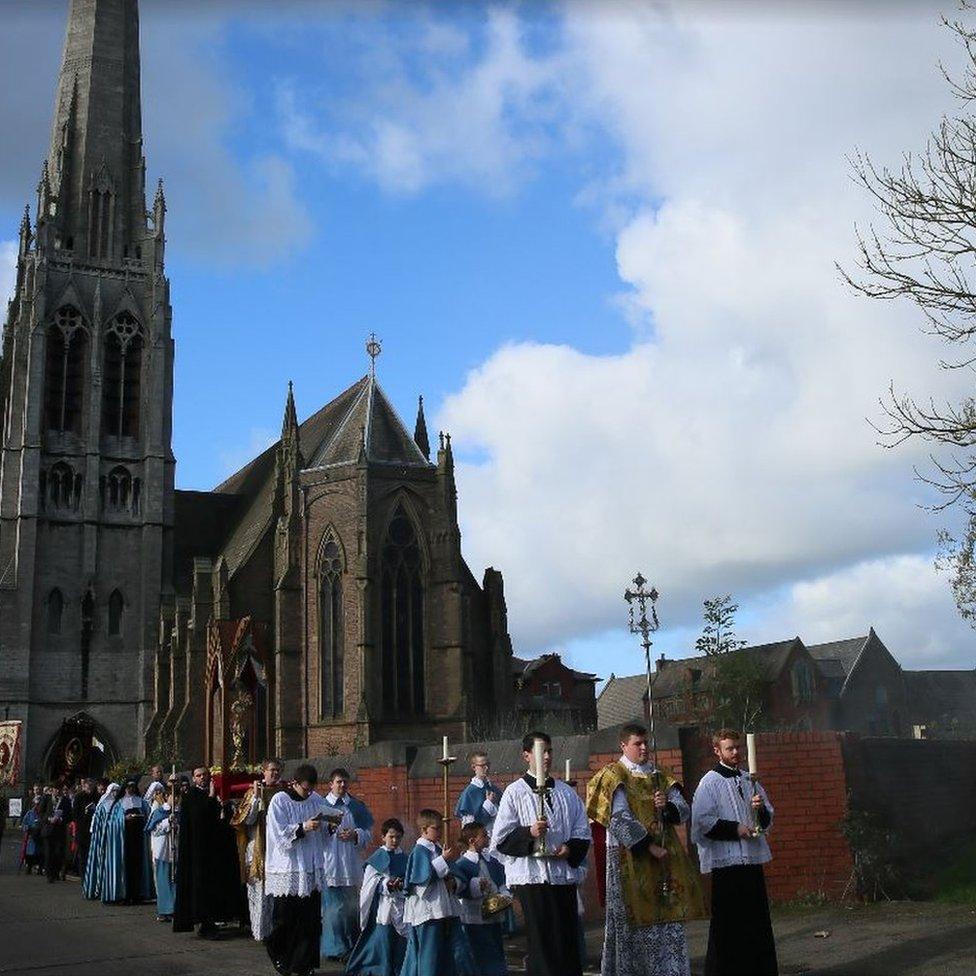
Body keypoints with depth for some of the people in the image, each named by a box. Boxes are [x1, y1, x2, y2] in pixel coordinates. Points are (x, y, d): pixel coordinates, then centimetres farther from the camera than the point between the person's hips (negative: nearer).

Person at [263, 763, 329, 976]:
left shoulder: (317, 799, 7)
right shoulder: (279, 801, -8)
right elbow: (280, 835, -14)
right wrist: (303, 828, -25)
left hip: (311, 869, 4)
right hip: (287, 869, -4)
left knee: (310, 920, 3)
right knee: (285, 920, 5)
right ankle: (278, 955, 29)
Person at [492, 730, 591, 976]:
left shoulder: (567, 792, 14)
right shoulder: (515, 792, 1)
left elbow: (583, 833, 15)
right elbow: (500, 839, -3)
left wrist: (570, 849, -5)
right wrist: (529, 833, -18)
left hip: (564, 875, 4)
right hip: (532, 877, -4)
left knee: (569, 944, 6)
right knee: (542, 945, -4)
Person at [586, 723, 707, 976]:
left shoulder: (659, 777, 15)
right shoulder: (614, 776, -3)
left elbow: (684, 810, 8)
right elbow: (620, 819, -13)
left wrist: (667, 806, -13)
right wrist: (648, 846, -18)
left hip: (665, 856, 5)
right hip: (630, 857, -5)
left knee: (669, 918, 4)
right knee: (635, 921, -2)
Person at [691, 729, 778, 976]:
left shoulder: (749, 780, 14)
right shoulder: (710, 782, -4)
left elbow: (767, 820, 17)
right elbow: (702, 821, -12)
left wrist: (761, 809, -5)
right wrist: (735, 829, -15)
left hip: (752, 859, 6)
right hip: (725, 861, -6)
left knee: (757, 920, 11)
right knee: (728, 925, -2)